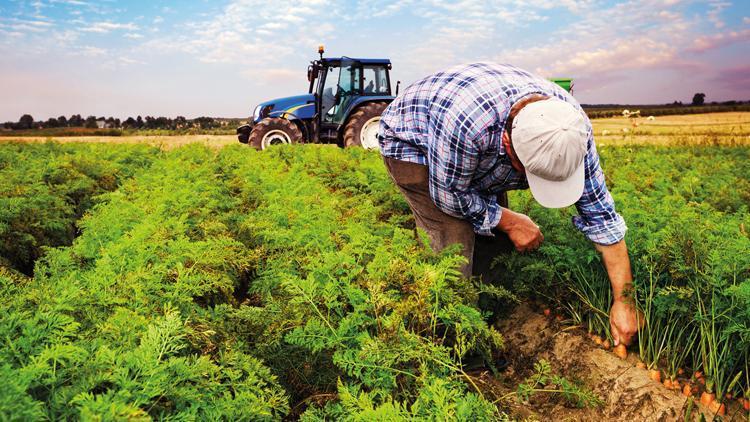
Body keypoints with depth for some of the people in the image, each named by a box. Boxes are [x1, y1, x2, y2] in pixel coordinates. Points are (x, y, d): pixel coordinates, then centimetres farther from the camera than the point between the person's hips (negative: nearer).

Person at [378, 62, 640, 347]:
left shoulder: (572, 125, -26)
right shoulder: (467, 122, -45)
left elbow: (601, 214, -17)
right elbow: (450, 195, -26)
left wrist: (623, 301, -15)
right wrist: (509, 221, -18)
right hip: (410, 142, -5)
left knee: (494, 236, -2)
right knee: (456, 241, -18)